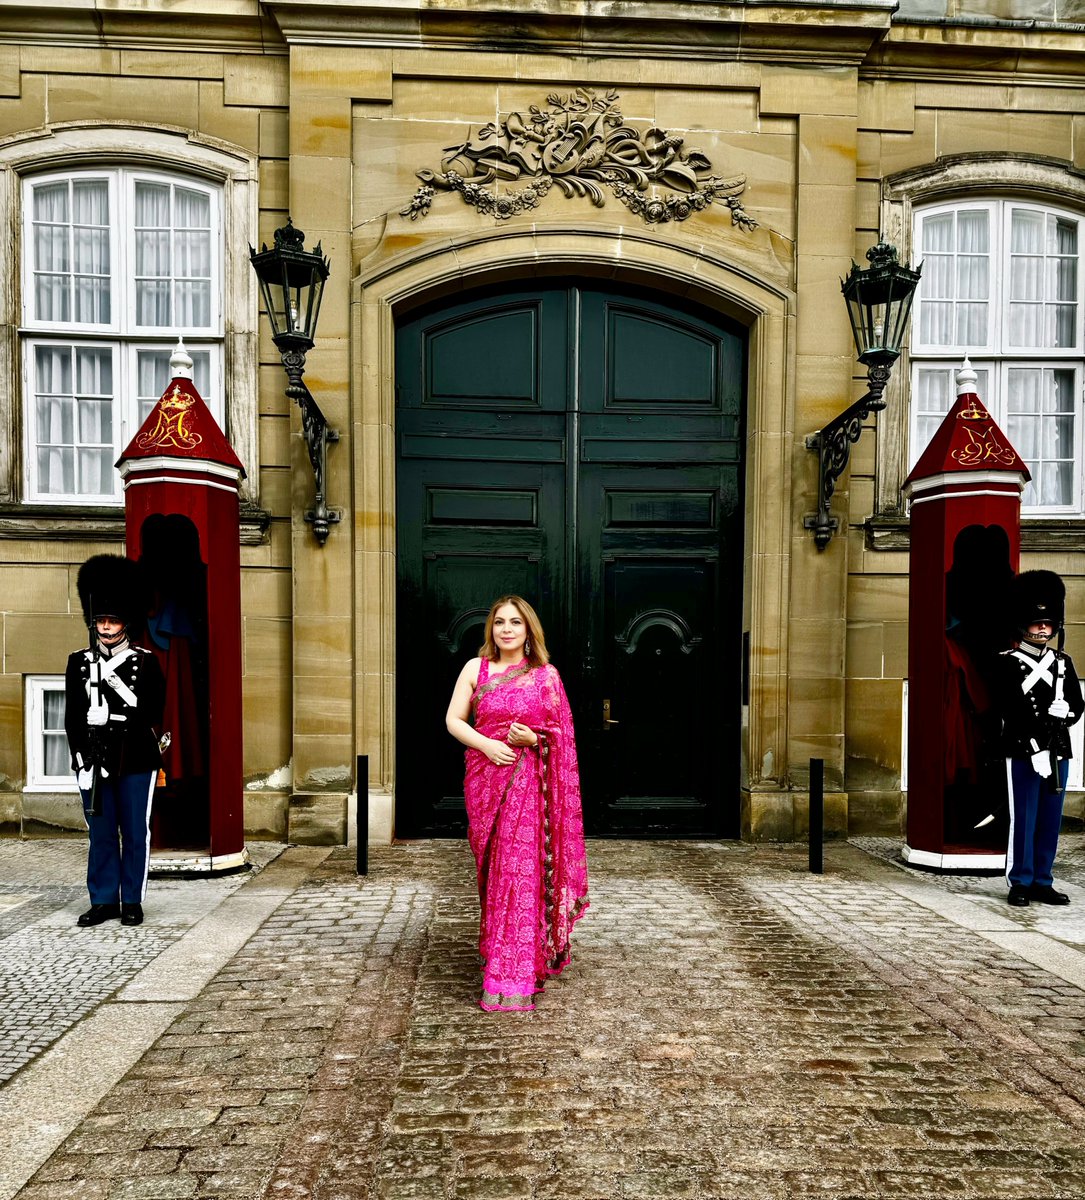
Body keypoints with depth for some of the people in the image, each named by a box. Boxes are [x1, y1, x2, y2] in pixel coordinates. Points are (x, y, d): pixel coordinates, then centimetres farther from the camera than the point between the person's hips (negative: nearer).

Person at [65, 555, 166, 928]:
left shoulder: (145, 663, 1)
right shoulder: (79, 662, 7)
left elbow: (152, 715, -7)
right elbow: (72, 719, 3)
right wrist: (82, 761, -6)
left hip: (136, 761, -2)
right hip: (94, 761, 2)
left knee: (135, 833, 5)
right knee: (100, 833, 9)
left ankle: (132, 901, 16)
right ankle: (103, 900, 20)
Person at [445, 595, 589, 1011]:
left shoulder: (546, 675, 3)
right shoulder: (476, 668, 5)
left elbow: (562, 735, 6)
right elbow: (454, 720, 3)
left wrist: (534, 739, -14)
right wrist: (485, 744, -13)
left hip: (530, 782, -2)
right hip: (485, 778, 2)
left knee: (522, 870, -7)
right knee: (492, 870, 11)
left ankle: (513, 977, 1)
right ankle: (499, 956, 33)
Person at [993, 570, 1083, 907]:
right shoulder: (1008, 663, -4)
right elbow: (1011, 711, -12)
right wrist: (1036, 749, -17)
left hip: (1058, 752, 5)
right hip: (1023, 753, -5)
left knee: (1051, 820, 10)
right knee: (1023, 819, 0)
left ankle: (1042, 882, 21)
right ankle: (1020, 883, 10)